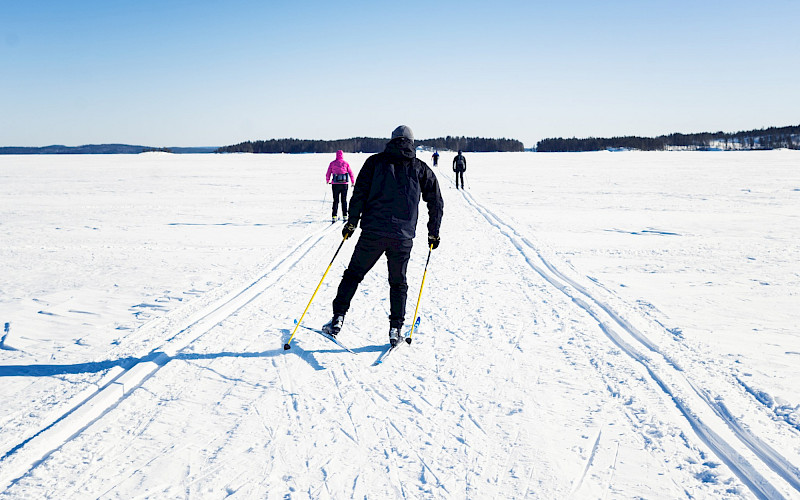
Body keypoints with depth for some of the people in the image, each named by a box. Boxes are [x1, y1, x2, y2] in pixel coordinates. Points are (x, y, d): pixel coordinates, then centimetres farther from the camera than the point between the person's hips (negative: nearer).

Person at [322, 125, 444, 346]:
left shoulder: (375, 161, 7)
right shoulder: (421, 168, 11)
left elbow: (360, 193, -3)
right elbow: (436, 203, 13)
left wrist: (352, 222, 2)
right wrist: (433, 234, 21)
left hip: (373, 232, -1)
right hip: (403, 237, 1)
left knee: (353, 274, 10)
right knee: (398, 283, 14)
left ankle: (338, 319, 4)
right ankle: (395, 330, 13)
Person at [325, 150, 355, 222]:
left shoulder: (332, 163, 0)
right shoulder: (346, 163, 1)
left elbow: (328, 173, 5)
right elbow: (351, 173, 3)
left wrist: (327, 180, 23)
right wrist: (353, 182, 15)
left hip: (335, 184, 0)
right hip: (344, 184, 0)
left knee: (336, 200, 4)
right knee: (344, 200, 10)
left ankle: (334, 216, -3)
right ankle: (345, 215, 10)